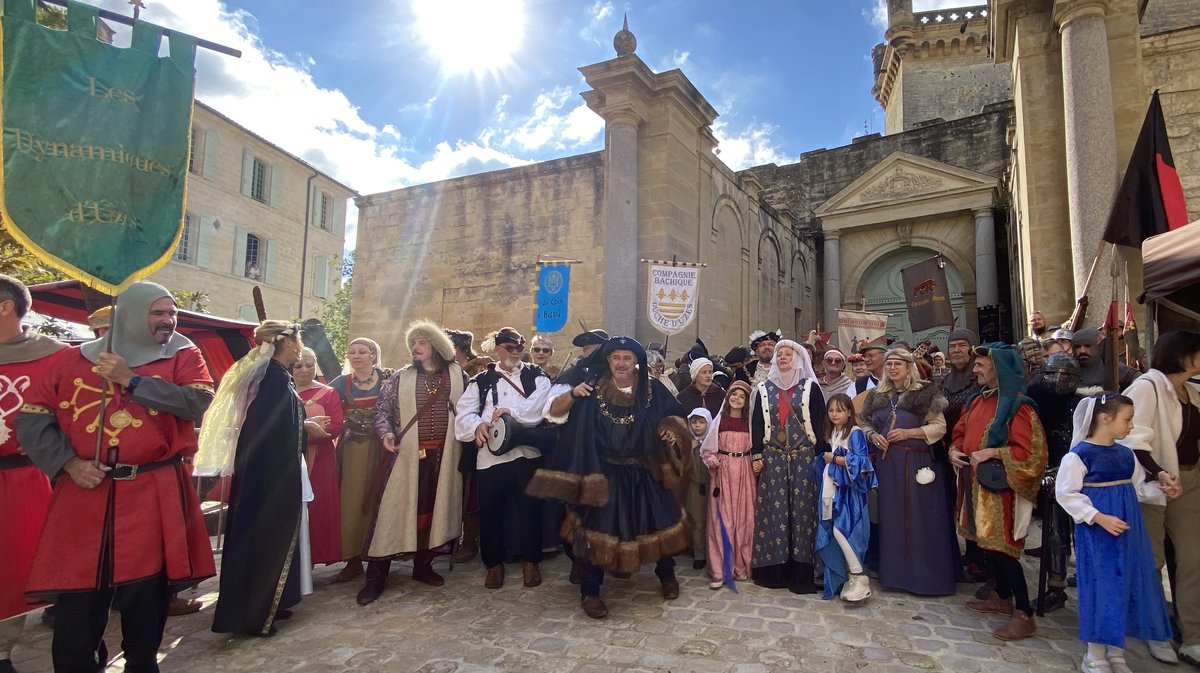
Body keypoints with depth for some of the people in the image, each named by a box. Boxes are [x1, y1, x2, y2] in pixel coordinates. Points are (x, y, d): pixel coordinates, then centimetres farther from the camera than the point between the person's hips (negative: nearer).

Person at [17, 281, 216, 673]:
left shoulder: (183, 356, 5)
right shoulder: (74, 360, 9)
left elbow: (199, 402, -12)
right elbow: (31, 418, 9)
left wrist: (132, 380, -12)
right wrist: (67, 462, -4)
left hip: (153, 497, -1)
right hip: (83, 495, 1)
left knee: (145, 602, 7)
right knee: (75, 612, 6)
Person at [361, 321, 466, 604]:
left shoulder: (457, 375, 5)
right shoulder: (400, 377, 6)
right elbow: (383, 408, 3)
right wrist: (385, 432, -14)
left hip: (442, 456, 1)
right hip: (406, 455, -1)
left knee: (433, 509, 9)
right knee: (393, 509, 0)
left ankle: (423, 565, 26)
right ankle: (376, 575, 11)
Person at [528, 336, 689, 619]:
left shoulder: (652, 389, -4)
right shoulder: (594, 390, -8)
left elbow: (675, 415, 7)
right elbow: (555, 413, -6)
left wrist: (673, 429, -10)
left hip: (645, 474, 2)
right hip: (605, 475, -2)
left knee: (660, 524, 14)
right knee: (599, 528, -3)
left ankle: (667, 575, 43)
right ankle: (589, 592, 17)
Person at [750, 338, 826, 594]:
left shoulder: (810, 387, 4)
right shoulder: (764, 389, 10)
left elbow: (820, 423, 0)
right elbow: (756, 424, 8)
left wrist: (818, 455, -6)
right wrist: (757, 455, 1)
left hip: (804, 457, -2)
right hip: (773, 457, 2)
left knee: (802, 508, -2)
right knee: (774, 508, 1)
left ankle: (801, 571, 5)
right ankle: (774, 568, 9)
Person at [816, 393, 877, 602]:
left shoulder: (855, 432, -9)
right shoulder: (831, 433, 13)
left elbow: (859, 461, -20)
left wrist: (833, 458, -13)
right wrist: (825, 458, 0)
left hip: (848, 490, -7)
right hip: (833, 490, 7)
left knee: (840, 530, -14)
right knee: (834, 532, 7)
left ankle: (859, 576, -2)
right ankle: (849, 576, 19)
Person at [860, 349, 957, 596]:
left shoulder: (925, 392, -1)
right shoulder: (877, 394, 11)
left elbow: (940, 427, -5)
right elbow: (865, 422, 16)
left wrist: (908, 432, -17)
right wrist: (873, 436, -5)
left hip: (917, 463, -4)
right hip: (886, 463, 4)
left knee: (919, 518, 0)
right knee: (890, 516, 9)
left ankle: (925, 576, 13)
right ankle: (894, 572, 21)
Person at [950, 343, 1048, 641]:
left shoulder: (1018, 406, -14)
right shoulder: (977, 402, 9)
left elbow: (1031, 452, -18)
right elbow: (960, 434, 18)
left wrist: (993, 453, -22)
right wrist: (954, 451, 0)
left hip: (1000, 487, -8)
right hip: (977, 485, 8)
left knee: (1001, 547, -5)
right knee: (988, 542, 16)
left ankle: (1025, 614, 6)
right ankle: (1002, 596, 32)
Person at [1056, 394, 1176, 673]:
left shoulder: (1126, 454, 7)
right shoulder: (1079, 454, -16)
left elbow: (1137, 487, 17)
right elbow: (1065, 493, -16)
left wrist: (1163, 491, 1)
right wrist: (1099, 517, -20)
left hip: (1128, 530, 7)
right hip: (1096, 532, -7)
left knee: (1127, 586, 12)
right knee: (1101, 588, -1)